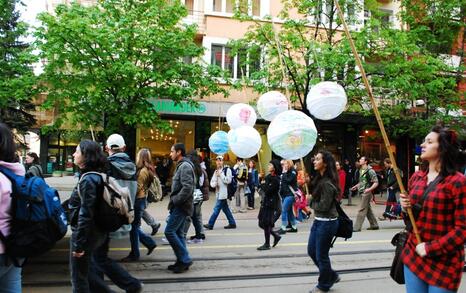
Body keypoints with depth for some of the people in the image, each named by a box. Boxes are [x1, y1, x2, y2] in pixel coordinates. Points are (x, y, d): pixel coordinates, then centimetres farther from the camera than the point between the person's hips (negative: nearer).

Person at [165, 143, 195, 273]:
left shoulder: (185, 166, -16)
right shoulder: (181, 166, 17)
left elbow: (187, 187, -26)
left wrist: (175, 201, -18)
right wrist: (174, 201, 11)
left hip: (181, 206, -10)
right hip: (180, 205, 10)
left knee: (169, 231, -9)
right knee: (178, 233, 11)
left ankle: (185, 259, -3)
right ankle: (182, 261, 17)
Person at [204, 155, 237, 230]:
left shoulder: (227, 170, -4)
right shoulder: (216, 171, 16)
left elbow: (228, 180, -14)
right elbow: (212, 182, 14)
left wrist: (220, 175, -13)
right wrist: (214, 184, -9)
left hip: (223, 193, -8)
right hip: (218, 193, 8)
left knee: (216, 209, -6)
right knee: (225, 209, 12)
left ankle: (210, 224, -1)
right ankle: (232, 223, 20)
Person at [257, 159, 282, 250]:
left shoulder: (275, 179, -15)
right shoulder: (268, 176, 11)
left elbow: (268, 190, -21)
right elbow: (263, 187, 15)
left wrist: (263, 185, -7)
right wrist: (263, 185, -4)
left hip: (271, 203, -9)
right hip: (265, 202, 9)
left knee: (266, 224, -3)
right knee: (261, 223, 11)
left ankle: (267, 244, 10)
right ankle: (276, 236, 26)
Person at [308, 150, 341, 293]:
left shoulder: (327, 183, -22)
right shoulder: (319, 178, 7)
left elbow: (323, 206, -21)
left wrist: (311, 203, -6)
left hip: (327, 222, -10)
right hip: (318, 221, 10)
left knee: (321, 255, 5)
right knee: (312, 251, 18)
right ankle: (331, 276, 34)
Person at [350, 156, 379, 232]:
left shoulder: (370, 171, -13)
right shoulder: (361, 170, 13)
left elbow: (376, 182, -14)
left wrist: (369, 189, -26)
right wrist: (356, 186, 13)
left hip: (367, 192, -9)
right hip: (362, 192, 9)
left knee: (362, 209, -8)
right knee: (368, 209, 15)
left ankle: (357, 227, -6)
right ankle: (374, 225, 25)